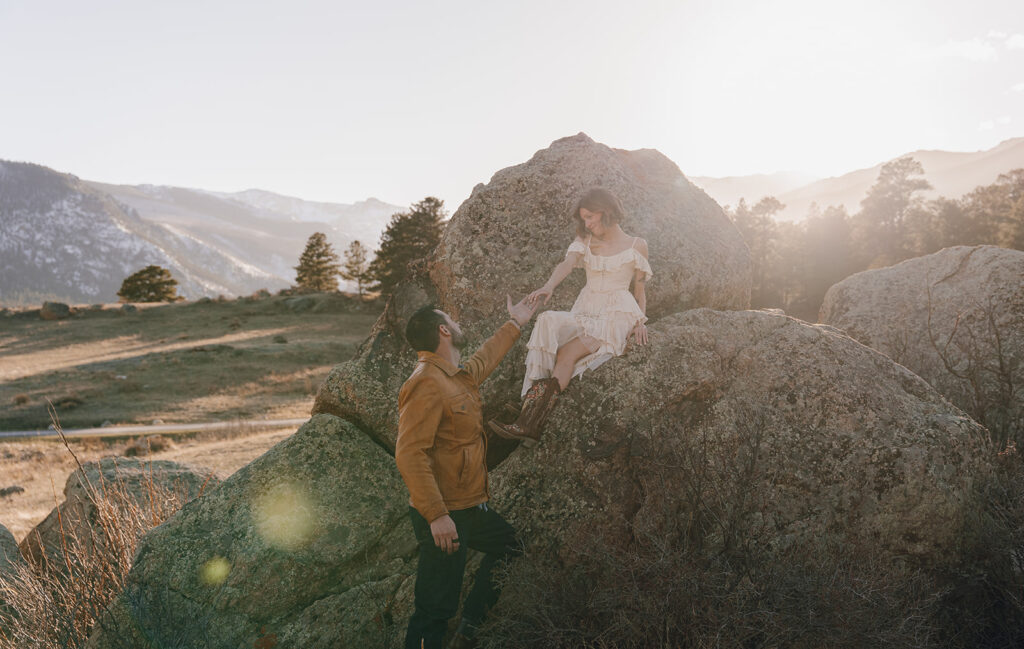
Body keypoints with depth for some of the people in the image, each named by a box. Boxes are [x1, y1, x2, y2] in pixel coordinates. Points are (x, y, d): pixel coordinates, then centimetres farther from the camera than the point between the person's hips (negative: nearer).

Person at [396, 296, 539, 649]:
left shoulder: (460, 374, 10)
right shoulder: (427, 384, -21)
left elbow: (486, 358, 35)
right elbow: (409, 454, -27)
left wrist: (515, 324, 47)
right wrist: (436, 515, -30)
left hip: (471, 507, 11)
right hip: (443, 517, -10)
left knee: (509, 546, 26)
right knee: (434, 610, -5)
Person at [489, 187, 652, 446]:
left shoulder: (636, 246, 7)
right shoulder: (585, 242, 16)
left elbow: (640, 289, 11)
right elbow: (567, 264, -5)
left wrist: (640, 321, -6)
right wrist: (547, 287, -25)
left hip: (616, 317, -3)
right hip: (584, 315, 4)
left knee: (567, 354, -30)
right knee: (547, 325, -30)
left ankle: (528, 425, -35)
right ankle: (528, 423, -39)